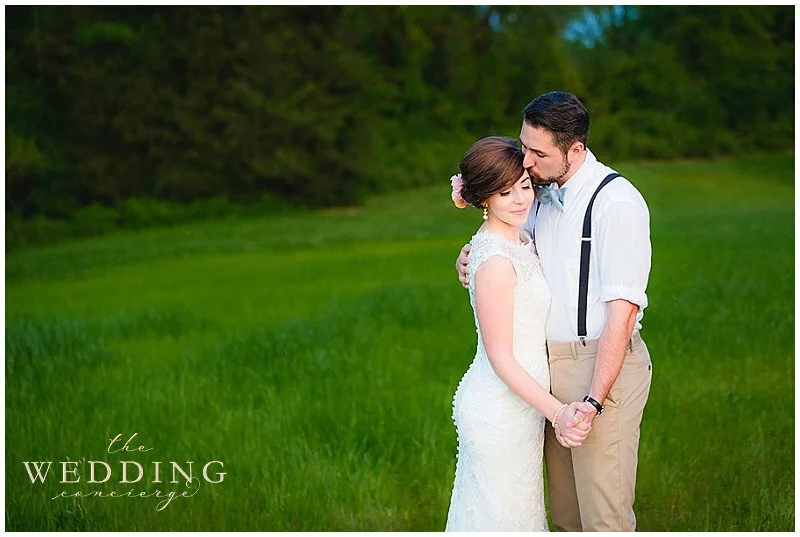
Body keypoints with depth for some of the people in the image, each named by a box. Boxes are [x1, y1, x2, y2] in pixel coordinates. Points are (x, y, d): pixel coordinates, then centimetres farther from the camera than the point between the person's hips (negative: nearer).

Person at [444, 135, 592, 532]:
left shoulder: (521, 242, 6)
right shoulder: (494, 260, -22)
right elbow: (501, 358, -20)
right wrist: (557, 412, -21)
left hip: (521, 401, 9)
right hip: (499, 409, -9)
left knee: (519, 508, 20)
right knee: (501, 514, 5)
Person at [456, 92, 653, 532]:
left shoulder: (617, 202, -15)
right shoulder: (543, 194, 10)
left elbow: (622, 310, -19)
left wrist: (593, 401, -23)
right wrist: (470, 255, 6)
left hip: (603, 364, -8)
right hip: (551, 363, 8)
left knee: (604, 514, -3)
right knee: (565, 510, 13)